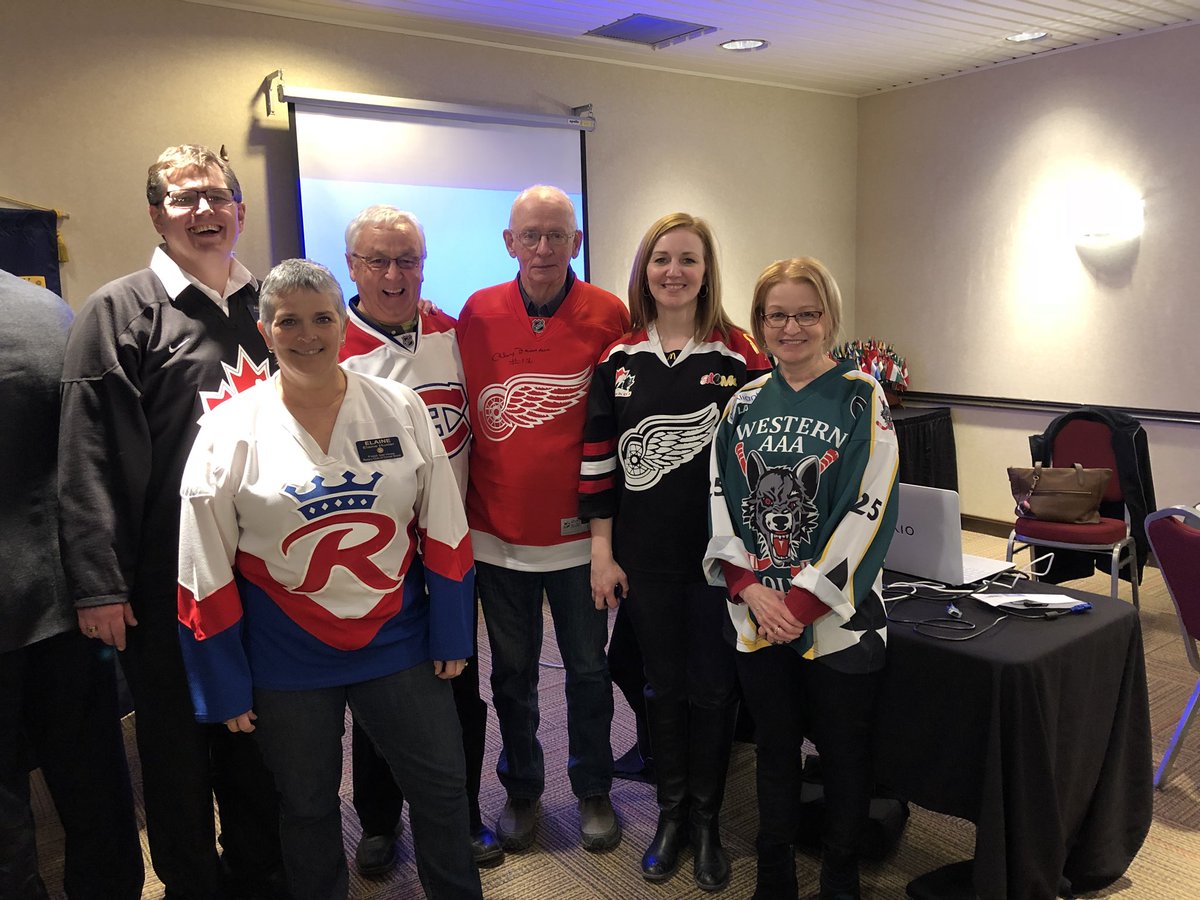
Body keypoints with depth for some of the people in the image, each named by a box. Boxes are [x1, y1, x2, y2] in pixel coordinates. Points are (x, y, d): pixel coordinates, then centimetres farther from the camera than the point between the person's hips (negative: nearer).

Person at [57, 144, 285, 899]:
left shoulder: (266, 307, 10)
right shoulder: (120, 312, -5)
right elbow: (89, 456, -10)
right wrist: (99, 582, -14)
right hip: (167, 579, -4)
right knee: (180, 743, 10)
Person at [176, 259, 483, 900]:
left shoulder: (399, 408, -4)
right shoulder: (230, 430, -7)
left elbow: (443, 531, 1)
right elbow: (206, 573, -5)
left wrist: (451, 635, 0)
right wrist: (224, 689, -3)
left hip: (398, 646, 1)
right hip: (286, 663, -1)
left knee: (442, 787, 12)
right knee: (307, 807, 17)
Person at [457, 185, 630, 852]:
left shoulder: (608, 316, -5)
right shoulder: (478, 314, -1)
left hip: (577, 531, -1)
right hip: (498, 530, 1)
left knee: (588, 668, 14)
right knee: (513, 672, 16)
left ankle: (594, 790, 34)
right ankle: (522, 789, 36)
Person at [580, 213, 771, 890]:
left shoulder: (740, 355, -3)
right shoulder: (619, 359, 2)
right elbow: (598, 461, 2)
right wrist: (602, 551, -1)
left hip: (717, 554, -1)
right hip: (645, 556, 2)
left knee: (712, 690, 9)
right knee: (664, 687, 15)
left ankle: (706, 820, 31)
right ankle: (671, 812, 34)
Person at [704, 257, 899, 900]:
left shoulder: (861, 400, -6)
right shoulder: (744, 404, 6)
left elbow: (870, 510, -13)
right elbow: (721, 502, 3)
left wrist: (803, 600, -16)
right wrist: (751, 589, -10)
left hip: (838, 614, -3)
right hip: (757, 613, 3)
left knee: (843, 752, 11)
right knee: (775, 748, 16)